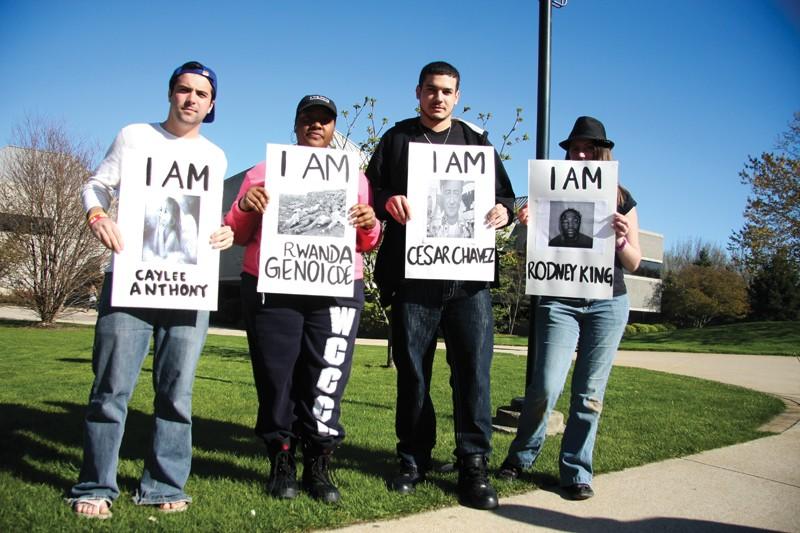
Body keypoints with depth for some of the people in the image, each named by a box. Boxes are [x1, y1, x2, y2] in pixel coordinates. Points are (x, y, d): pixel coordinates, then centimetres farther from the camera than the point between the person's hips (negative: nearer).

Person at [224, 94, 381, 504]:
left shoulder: (355, 177, 17)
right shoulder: (266, 171, 14)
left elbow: (366, 244, 16)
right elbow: (238, 235, 13)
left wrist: (370, 224, -6)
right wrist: (245, 206, -8)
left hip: (337, 292, 1)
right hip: (272, 290, 0)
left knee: (327, 380, -3)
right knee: (277, 377, 1)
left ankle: (318, 466, 9)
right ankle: (281, 462, 15)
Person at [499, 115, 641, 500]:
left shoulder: (621, 200, 7)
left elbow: (634, 263, 7)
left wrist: (622, 239, -15)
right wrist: (528, 226, -17)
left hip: (608, 304, 2)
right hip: (559, 301, -1)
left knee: (589, 393, 4)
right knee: (545, 386, -9)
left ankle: (576, 472, 17)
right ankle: (521, 456, 14)